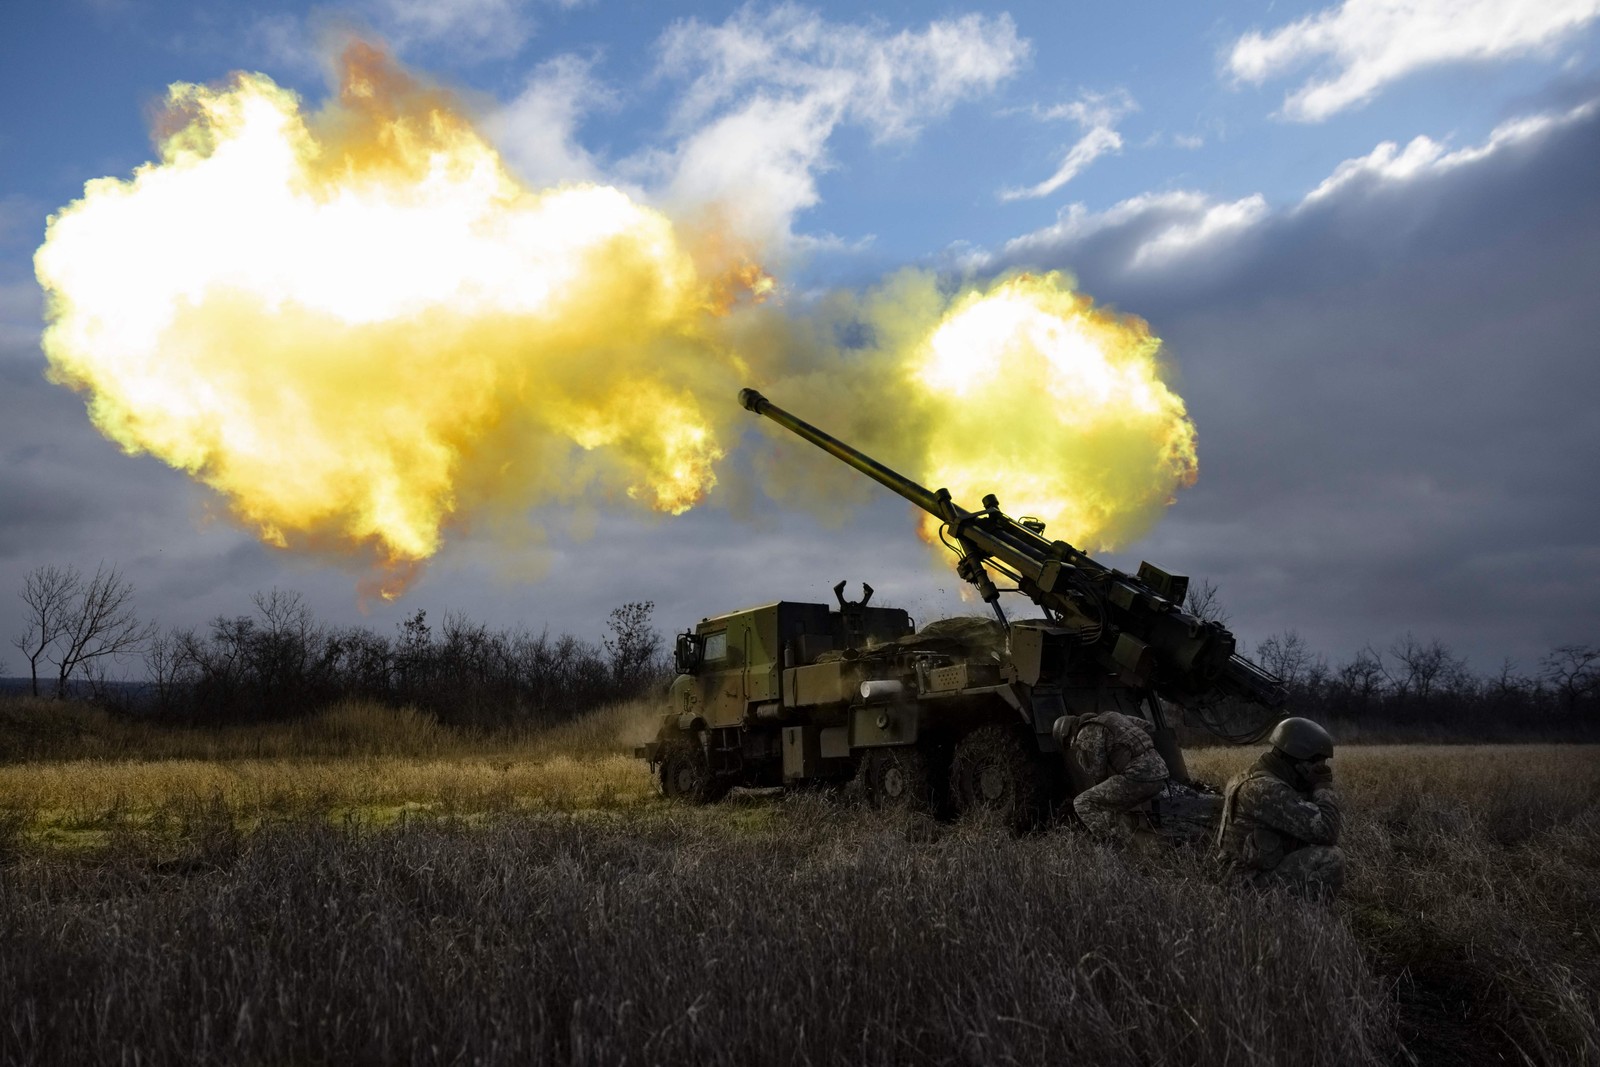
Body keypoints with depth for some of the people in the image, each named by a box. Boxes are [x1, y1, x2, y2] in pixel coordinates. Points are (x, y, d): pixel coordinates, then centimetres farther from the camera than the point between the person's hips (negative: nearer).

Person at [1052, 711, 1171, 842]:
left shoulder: (1087, 734, -1)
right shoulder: (1110, 718, 24)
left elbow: (1097, 776, 0)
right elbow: (1148, 727, 30)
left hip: (1137, 777, -9)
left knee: (1083, 804, 2)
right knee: (1111, 807, 28)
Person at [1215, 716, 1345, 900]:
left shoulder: (1256, 776, 8)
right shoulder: (1268, 790, -23)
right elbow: (1326, 831, -25)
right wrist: (1324, 786, -11)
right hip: (1258, 882, -10)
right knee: (1331, 858, -17)